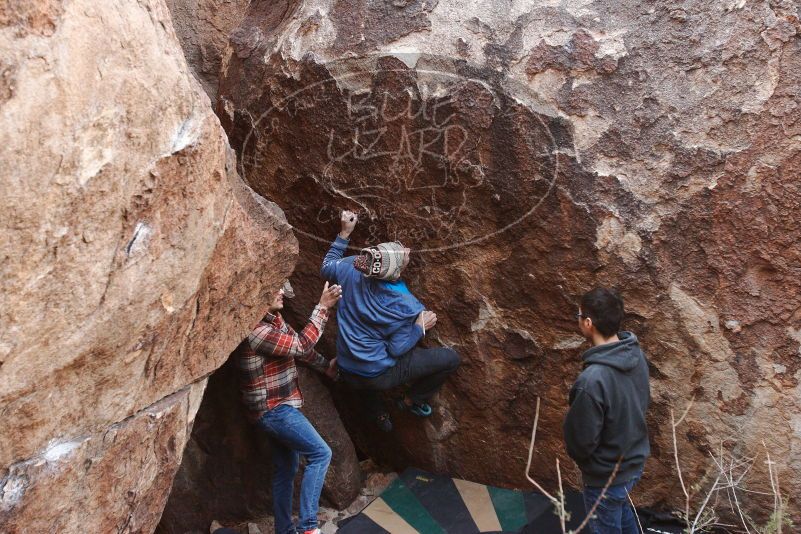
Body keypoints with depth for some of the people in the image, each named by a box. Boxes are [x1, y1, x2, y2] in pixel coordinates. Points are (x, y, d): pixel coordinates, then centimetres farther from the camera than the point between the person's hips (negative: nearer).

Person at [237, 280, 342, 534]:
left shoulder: (274, 319, 7)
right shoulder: (256, 331, -24)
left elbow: (299, 347, 19)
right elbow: (301, 345, -24)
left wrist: (326, 365, 18)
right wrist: (322, 307, -21)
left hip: (279, 408, 10)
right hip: (273, 410, -10)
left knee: (286, 470, 16)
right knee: (320, 453, -12)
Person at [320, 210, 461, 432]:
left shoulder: (352, 268, -17)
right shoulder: (405, 307, -27)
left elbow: (327, 268, 6)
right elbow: (396, 350, -20)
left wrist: (344, 233, 8)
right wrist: (421, 327, -8)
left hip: (346, 370, 6)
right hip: (376, 376, -6)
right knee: (450, 358, 1)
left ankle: (374, 405, 35)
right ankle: (411, 400, 21)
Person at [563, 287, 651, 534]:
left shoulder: (592, 380, -37)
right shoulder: (636, 354, -11)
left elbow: (582, 440, -24)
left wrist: (579, 458, -2)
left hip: (607, 476, -7)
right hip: (635, 460, 7)